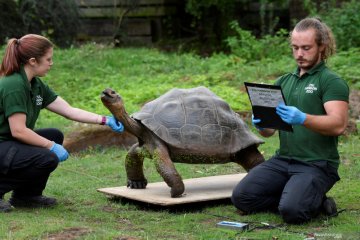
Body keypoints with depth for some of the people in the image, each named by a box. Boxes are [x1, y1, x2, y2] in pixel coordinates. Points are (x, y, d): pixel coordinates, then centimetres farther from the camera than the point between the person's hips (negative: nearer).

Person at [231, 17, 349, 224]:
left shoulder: (332, 81, -6)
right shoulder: (284, 82, 15)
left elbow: (339, 125, -20)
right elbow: (269, 130, 13)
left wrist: (303, 119, -36)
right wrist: (261, 124, -12)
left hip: (317, 165, -6)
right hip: (283, 160, 6)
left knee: (292, 211, -29)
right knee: (242, 197, -12)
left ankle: (316, 203, 4)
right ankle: (293, 199, 7)